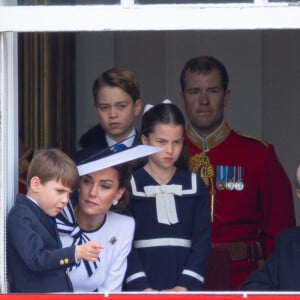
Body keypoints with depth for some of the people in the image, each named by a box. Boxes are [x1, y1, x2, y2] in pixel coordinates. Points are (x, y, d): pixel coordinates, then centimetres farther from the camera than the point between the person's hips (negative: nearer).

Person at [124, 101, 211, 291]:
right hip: (140, 289, -2)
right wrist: (143, 288, -13)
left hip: (185, 289, 2)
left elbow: (203, 240, 5)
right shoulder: (130, 184, 2)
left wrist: (184, 286, -8)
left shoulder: (195, 186, 10)